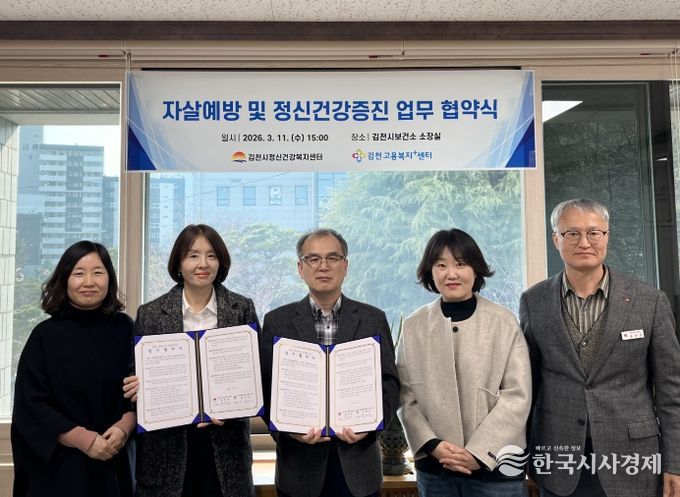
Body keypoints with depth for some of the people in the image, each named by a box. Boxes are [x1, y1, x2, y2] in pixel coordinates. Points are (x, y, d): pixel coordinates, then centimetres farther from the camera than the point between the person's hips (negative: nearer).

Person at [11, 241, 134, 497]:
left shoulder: (125, 329, -2)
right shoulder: (45, 335, -8)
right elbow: (30, 405, -9)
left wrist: (124, 427, -15)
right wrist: (83, 439, -15)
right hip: (57, 464, -2)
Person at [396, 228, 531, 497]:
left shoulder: (504, 322, -4)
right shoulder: (413, 326, 1)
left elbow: (517, 396, -7)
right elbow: (406, 397, 1)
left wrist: (478, 453, -12)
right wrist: (432, 445, -11)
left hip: (494, 465, -1)